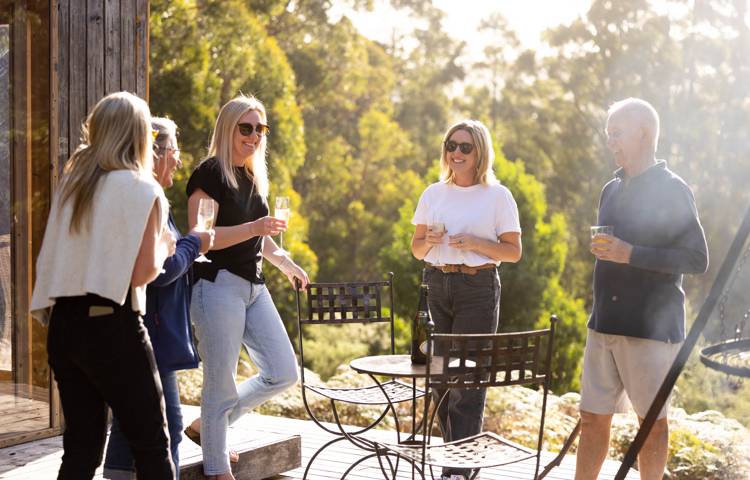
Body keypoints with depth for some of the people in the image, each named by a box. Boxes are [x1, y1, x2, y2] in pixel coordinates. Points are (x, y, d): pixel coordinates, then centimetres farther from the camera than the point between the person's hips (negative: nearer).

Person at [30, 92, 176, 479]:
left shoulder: (72, 182, 11)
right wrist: (164, 247, 8)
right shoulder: (141, 189, -7)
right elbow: (142, 272, -12)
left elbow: (55, 256, 14)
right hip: (111, 325, -6)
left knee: (81, 446, 11)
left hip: (63, 323, 7)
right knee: (151, 445, 3)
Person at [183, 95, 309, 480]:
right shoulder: (210, 173, -8)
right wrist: (253, 227, -24)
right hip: (219, 285, -8)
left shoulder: (252, 177, 17)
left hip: (253, 286, 9)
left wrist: (285, 261, 20)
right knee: (221, 384, -3)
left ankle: (205, 426, 21)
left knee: (283, 374, 7)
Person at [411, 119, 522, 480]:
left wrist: (475, 243, -15)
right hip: (436, 286, 4)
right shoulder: (434, 194, 12)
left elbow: (513, 251, 0)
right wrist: (429, 240, -7)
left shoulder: (497, 195, 1)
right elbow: (416, 248, 15)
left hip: (478, 289, -4)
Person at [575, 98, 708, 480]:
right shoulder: (612, 190, 14)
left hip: (651, 326, -7)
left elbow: (697, 260, -14)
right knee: (593, 417, 8)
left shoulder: (672, 190, -8)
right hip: (605, 325, 7)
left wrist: (630, 254, -20)